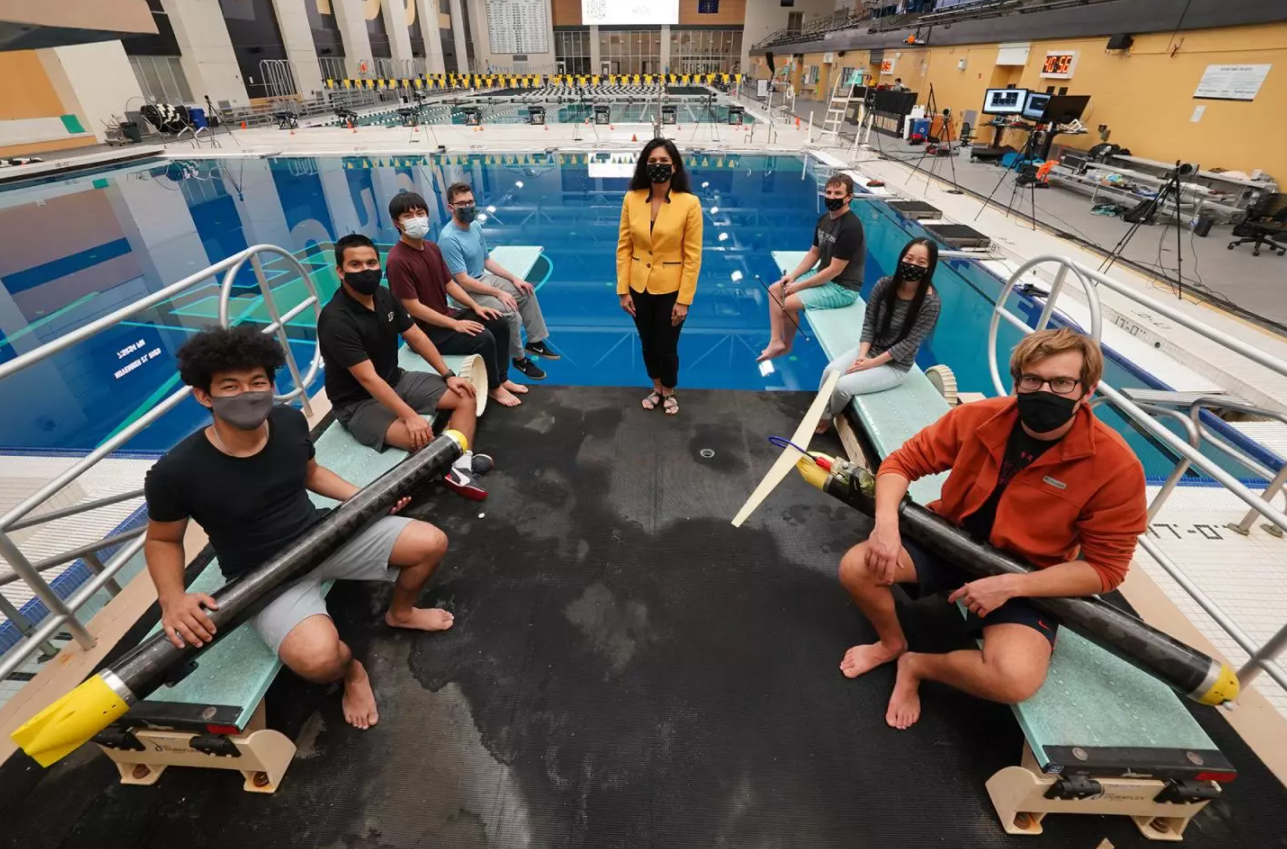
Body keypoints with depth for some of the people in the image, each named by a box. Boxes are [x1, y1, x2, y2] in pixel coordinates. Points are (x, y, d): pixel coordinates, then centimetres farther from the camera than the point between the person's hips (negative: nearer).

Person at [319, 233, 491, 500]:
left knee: (466, 396, -3)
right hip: (358, 402, -8)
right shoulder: (336, 320, -25)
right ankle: (460, 458, 1)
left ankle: (461, 464, -17)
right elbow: (368, 379, -29)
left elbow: (416, 337, 7)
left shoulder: (384, 296, -2)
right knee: (424, 439, -32)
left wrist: (448, 375, 2)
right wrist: (410, 416, -33)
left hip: (397, 380, 8)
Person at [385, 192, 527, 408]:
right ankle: (493, 388, 1)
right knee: (483, 339, -24)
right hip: (425, 330, -9)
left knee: (500, 324, 3)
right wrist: (455, 324, -24)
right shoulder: (398, 261, -22)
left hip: (446, 315, 9)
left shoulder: (431, 247, 5)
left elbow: (449, 283, 13)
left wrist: (475, 306, 0)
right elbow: (413, 308, -23)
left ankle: (502, 378, 15)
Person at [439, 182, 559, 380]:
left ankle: (535, 342, 21)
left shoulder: (475, 226, 2)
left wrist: (513, 278, 2)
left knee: (527, 292, 10)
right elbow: (463, 282, -27)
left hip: (484, 279, 9)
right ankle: (519, 358, -3)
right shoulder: (449, 239, -25)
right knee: (511, 313, -26)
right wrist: (499, 293, -24)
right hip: (467, 293, -9)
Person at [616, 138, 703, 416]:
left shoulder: (689, 203, -13)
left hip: (671, 289, -3)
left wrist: (684, 300, -13)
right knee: (647, 344, 18)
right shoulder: (632, 199, -5)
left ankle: (669, 393, 37)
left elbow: (692, 257, -12)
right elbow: (624, 248, -1)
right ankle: (656, 389, 43)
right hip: (639, 287, 3)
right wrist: (623, 290, -3)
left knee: (667, 347, 9)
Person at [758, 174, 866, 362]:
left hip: (843, 288, -9)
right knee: (775, 289, 2)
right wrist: (793, 275, -4)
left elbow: (834, 270, -25)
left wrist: (800, 286, -19)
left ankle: (786, 346, 6)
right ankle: (776, 341, -1)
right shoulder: (824, 219, 2)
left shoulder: (850, 227, -25)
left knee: (788, 303, -20)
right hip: (823, 277, 9)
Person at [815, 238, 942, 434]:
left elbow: (908, 343, -19)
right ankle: (820, 416, -1)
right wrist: (862, 355, -18)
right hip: (869, 349, 4)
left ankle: (829, 418, 11)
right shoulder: (884, 285, -7)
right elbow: (868, 322, -5)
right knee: (830, 371, -22)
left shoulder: (931, 303, -20)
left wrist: (871, 363, -20)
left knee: (842, 386, -21)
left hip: (895, 365, -4)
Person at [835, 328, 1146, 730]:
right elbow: (902, 462, -6)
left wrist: (1010, 585, -24)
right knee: (856, 568, -19)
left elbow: (1105, 567, -12)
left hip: (1027, 576, -2)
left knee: (1016, 680, -29)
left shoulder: (1116, 465, -19)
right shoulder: (977, 417, -14)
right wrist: (886, 525, -25)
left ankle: (916, 664, 4)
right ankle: (892, 642, 15)